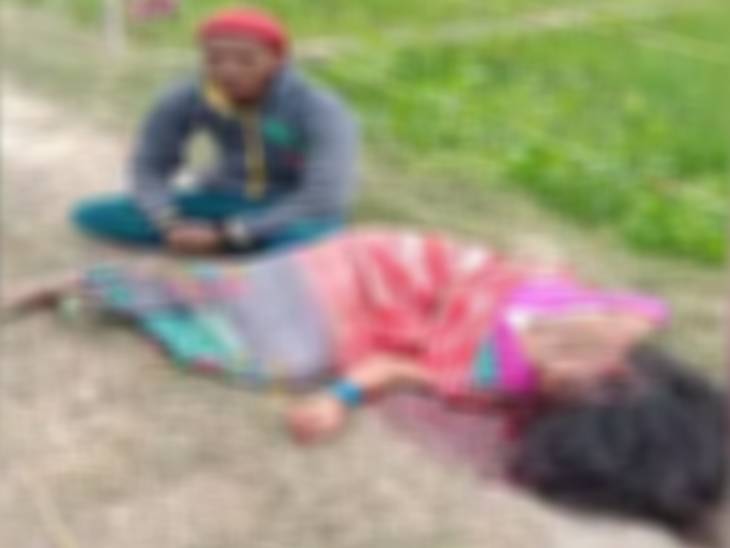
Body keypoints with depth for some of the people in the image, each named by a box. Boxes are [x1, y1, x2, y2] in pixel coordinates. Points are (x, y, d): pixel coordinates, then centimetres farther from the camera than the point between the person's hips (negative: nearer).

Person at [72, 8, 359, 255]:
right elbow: (149, 167, -4)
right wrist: (171, 224, -26)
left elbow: (326, 199, -31)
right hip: (226, 202, 4)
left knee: (308, 237, -43)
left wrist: (224, 236, -33)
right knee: (91, 214, -14)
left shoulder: (320, 111, -24)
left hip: (299, 212, -4)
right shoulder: (183, 100, -15)